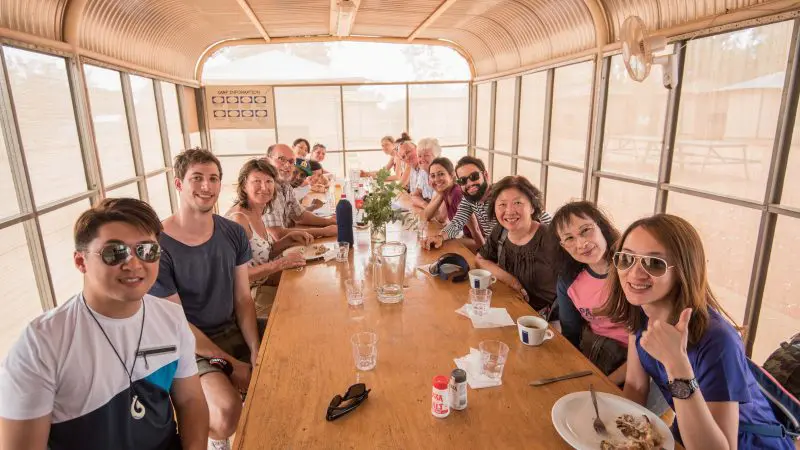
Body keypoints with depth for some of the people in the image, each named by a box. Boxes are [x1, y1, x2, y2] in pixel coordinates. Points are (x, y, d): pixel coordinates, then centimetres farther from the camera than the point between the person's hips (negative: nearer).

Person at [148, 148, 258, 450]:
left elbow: (243, 298, 0)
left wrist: (256, 351, -12)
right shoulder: (158, 245, -19)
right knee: (228, 410, -25)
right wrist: (230, 363, -15)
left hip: (233, 332, 5)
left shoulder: (233, 233, -4)